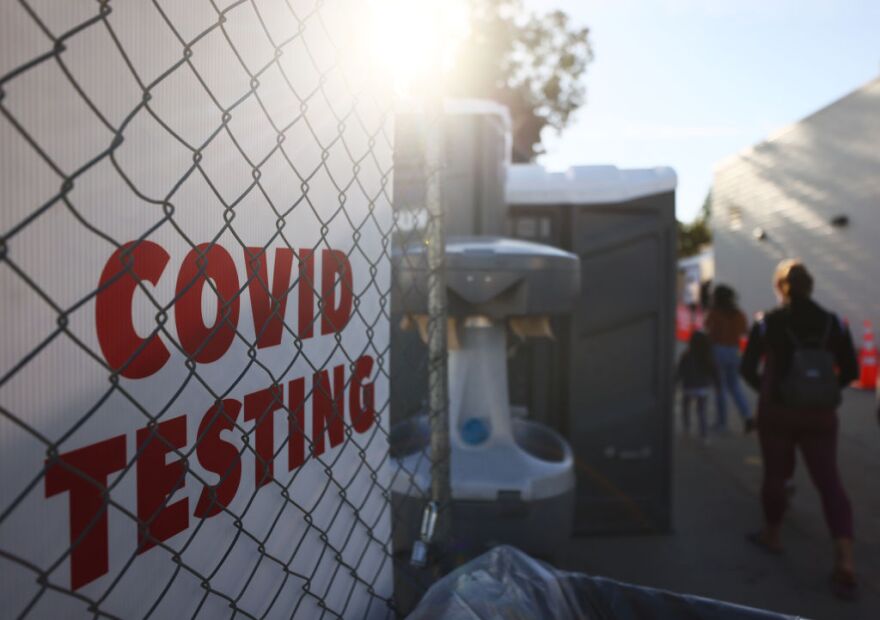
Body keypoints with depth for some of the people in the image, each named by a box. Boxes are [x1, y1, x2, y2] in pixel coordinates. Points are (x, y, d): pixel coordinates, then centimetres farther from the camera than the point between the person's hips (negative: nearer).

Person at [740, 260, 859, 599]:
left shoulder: (768, 322, -7)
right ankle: (845, 561, -5)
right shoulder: (833, 322, -1)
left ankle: (772, 535, 33)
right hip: (820, 415, 2)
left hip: (776, 412, -1)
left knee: (775, 474, 15)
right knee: (829, 481, 4)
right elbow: (850, 370, 3)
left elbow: (748, 368, -5)